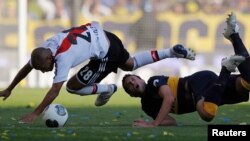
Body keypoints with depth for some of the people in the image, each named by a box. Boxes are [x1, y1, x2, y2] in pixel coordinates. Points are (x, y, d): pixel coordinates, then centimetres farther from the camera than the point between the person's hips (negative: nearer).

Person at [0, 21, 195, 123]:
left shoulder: (63, 58, -29)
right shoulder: (43, 50, -5)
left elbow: (54, 91, -31)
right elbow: (26, 68, 10)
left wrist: (35, 114, -32)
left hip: (104, 54, -9)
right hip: (106, 38, 9)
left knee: (73, 86, -4)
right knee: (131, 64, 31)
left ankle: (106, 90, 17)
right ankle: (171, 52, 27)